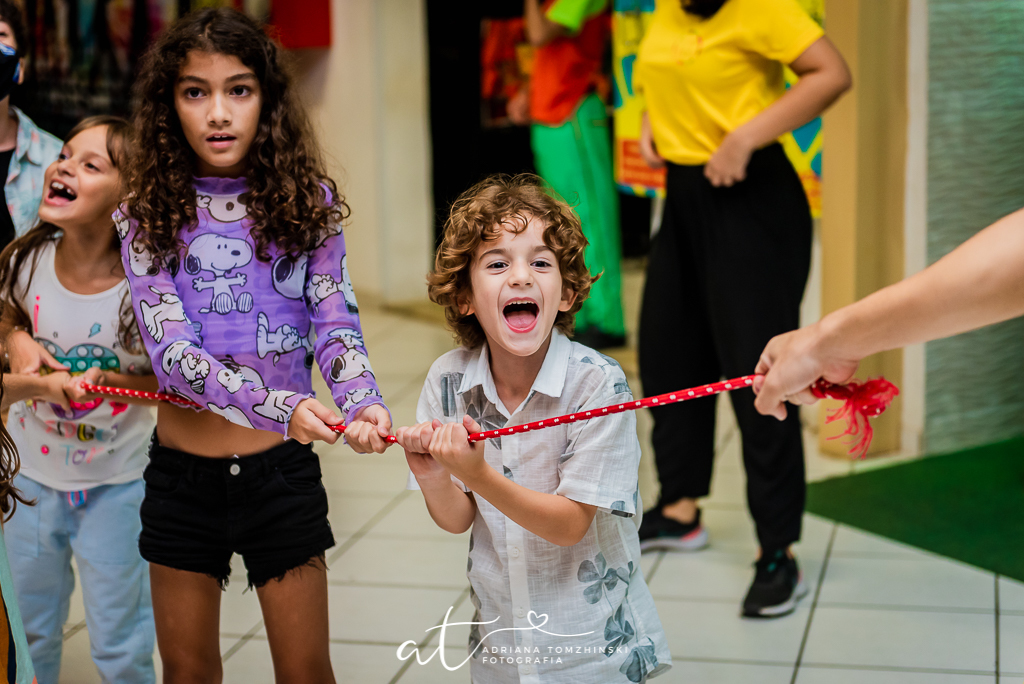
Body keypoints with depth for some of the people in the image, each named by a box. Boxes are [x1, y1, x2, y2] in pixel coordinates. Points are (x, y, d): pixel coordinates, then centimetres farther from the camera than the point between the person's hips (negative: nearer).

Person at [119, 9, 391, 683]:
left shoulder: (305, 200, -3)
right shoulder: (147, 215, -5)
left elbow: (336, 322, -10)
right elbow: (172, 351, -17)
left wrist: (362, 402, -32)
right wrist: (278, 406, -33)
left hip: (282, 472, 0)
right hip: (182, 473, 0)